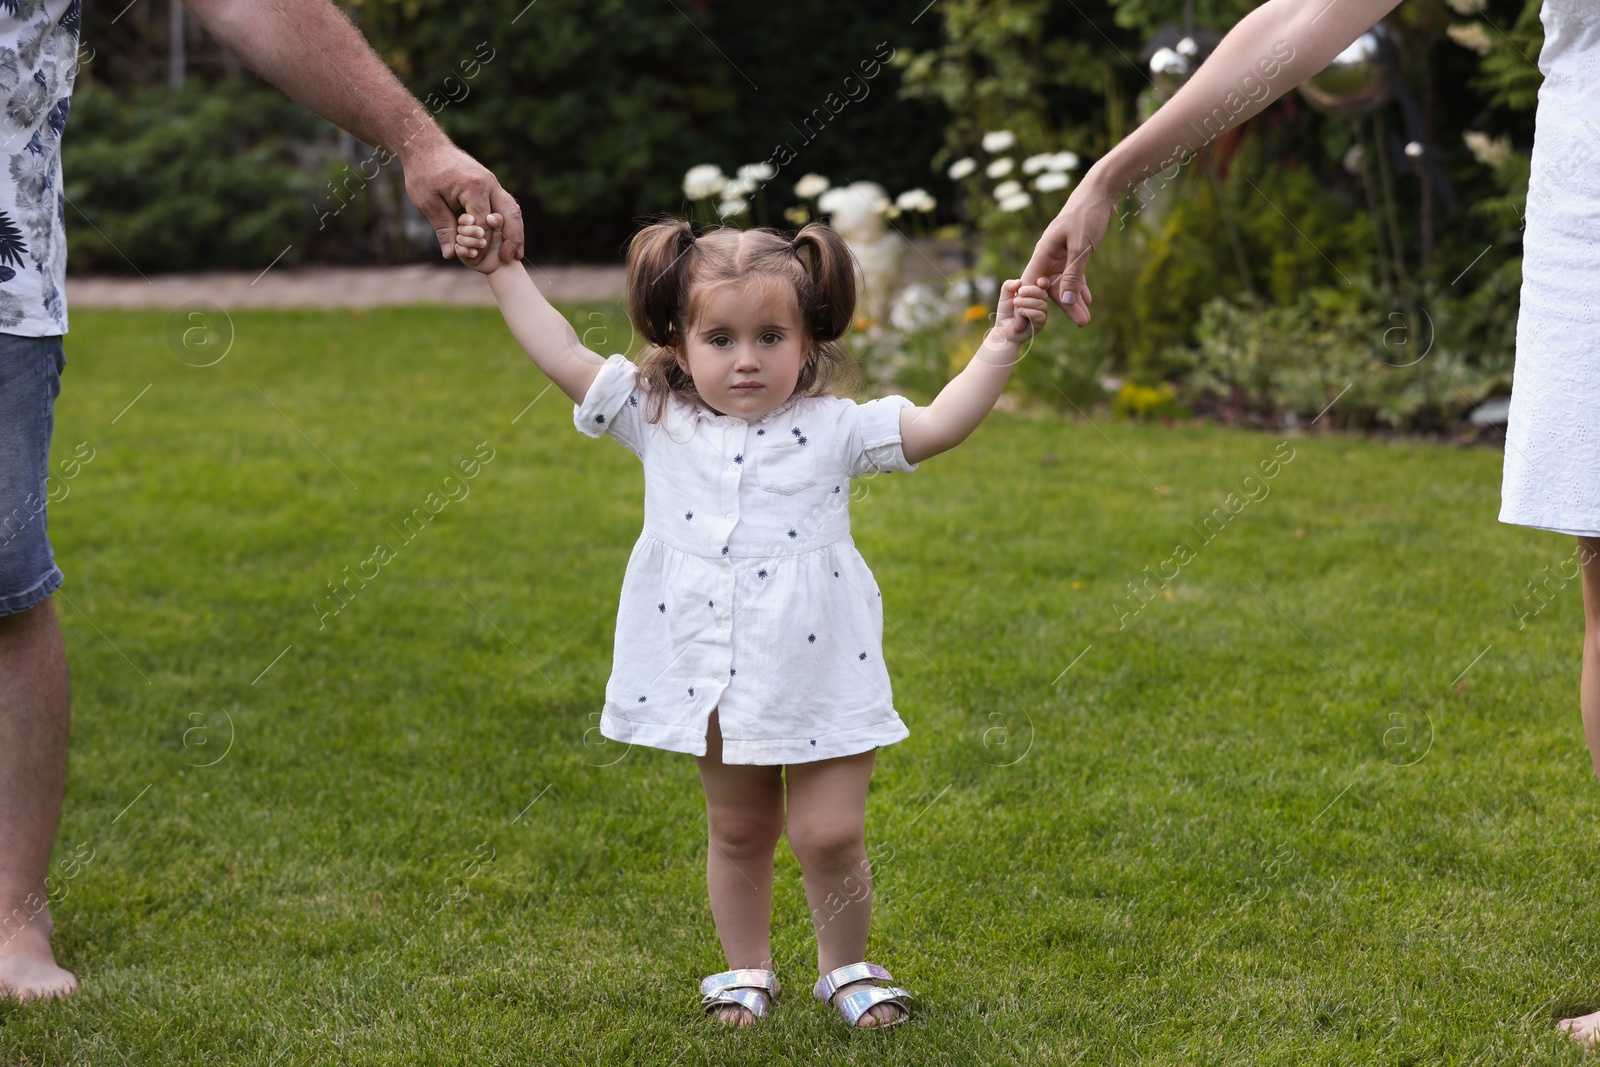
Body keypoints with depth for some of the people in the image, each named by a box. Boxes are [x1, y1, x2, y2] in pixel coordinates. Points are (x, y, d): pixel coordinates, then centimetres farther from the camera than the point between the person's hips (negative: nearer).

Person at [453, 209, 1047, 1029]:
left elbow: (938, 425, -9)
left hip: (817, 678, -2)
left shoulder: (833, 430, -4)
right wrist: (500, 270, 2)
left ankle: (845, 967, 23)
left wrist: (1001, 345, -17)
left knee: (830, 834, -1)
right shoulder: (659, 423, 1)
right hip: (714, 681, 2)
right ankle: (747, 971, 32)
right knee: (737, 833, 14)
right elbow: (565, 359, 1)